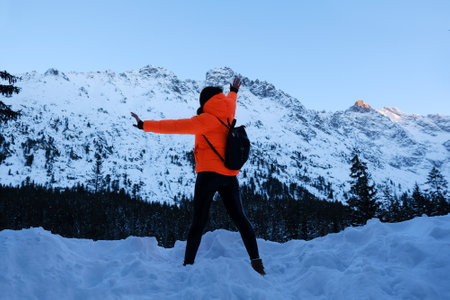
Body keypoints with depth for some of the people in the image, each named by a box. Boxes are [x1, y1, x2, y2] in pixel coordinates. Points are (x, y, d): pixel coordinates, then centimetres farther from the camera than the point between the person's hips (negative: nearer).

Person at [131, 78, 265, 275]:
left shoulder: (205, 119, -6)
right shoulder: (228, 115, 12)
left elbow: (177, 126, -13)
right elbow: (230, 101, 35)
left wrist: (145, 125, -11)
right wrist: (234, 92, 58)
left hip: (208, 174, -5)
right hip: (230, 176, 5)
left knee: (199, 222, 0)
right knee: (239, 218, 10)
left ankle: (188, 263, 3)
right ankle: (256, 261, 7)